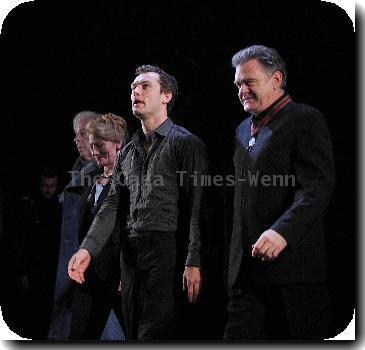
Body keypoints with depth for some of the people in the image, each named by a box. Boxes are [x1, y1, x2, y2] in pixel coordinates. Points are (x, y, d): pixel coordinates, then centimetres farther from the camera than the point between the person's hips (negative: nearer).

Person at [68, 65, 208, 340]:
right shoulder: (130, 150, 20)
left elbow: (196, 206, -9)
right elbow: (113, 204, 15)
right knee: (133, 333, 10)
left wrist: (193, 263, -16)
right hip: (130, 253, 7)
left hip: (166, 251, -7)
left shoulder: (185, 143, -2)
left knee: (154, 336, -11)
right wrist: (87, 250, 2)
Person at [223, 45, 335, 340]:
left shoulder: (305, 119, -5)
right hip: (247, 266, 7)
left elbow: (318, 188, -16)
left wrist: (282, 231, -29)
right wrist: (236, 258, 17)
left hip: (291, 260, -7)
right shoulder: (244, 129, 21)